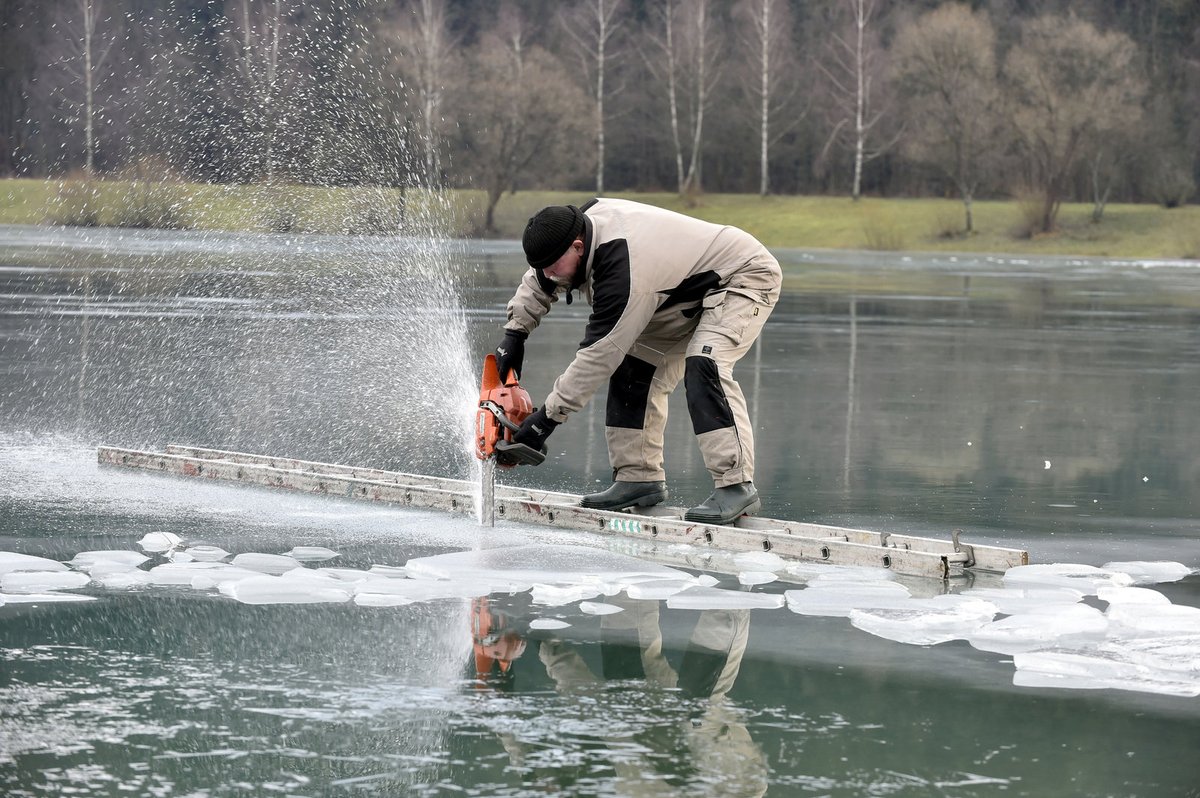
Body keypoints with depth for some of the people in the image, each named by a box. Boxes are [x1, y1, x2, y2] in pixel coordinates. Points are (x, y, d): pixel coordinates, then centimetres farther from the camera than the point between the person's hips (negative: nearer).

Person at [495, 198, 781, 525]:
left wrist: (549, 416, -28)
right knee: (634, 366, 2)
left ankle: (736, 487, -32)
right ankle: (640, 477, 5)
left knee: (703, 364, -30)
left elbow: (599, 356, -33)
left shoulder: (625, 271, -37)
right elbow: (539, 283, 11)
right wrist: (514, 333, 2)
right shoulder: (583, 222, -10)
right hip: (691, 291, 10)